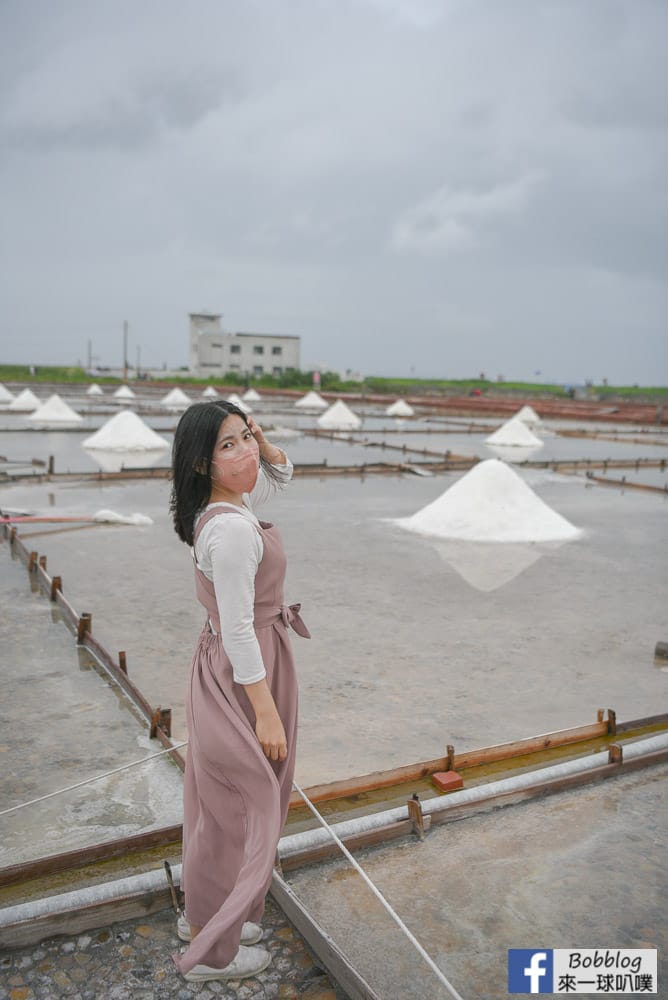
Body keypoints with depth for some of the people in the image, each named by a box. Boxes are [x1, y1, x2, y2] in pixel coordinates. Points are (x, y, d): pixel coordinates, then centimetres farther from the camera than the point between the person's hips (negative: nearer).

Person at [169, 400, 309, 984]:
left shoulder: (229, 506, 2)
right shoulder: (232, 529, -26)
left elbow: (282, 472, 22)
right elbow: (239, 630, -25)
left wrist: (261, 440, 1)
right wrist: (267, 713, -19)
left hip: (227, 669, 10)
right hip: (243, 677, -10)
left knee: (224, 802, 23)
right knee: (240, 807, 8)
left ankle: (207, 915, 44)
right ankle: (212, 950, 29)